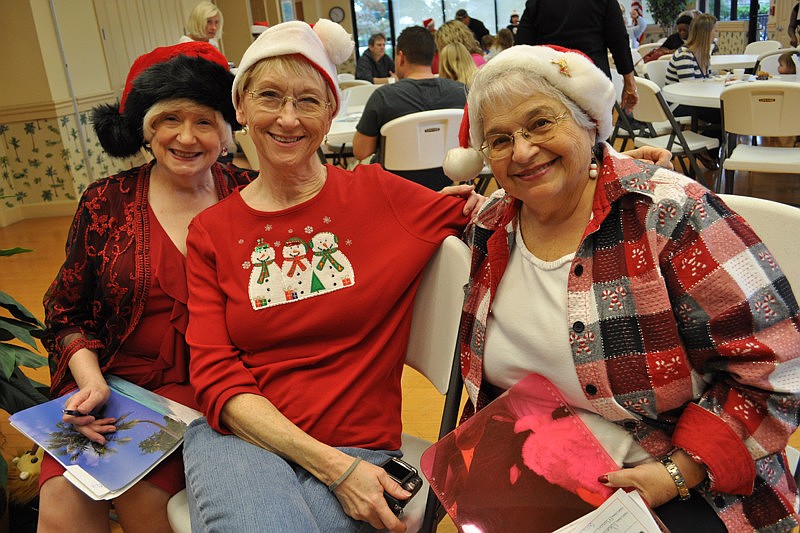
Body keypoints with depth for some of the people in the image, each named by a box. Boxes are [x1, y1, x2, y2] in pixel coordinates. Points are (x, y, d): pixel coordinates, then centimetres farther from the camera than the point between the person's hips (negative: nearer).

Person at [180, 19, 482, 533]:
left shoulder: (376, 193, 1)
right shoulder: (211, 232, 4)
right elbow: (216, 376, -2)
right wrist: (330, 466, -14)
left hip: (356, 447, 0)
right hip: (242, 438, 0)